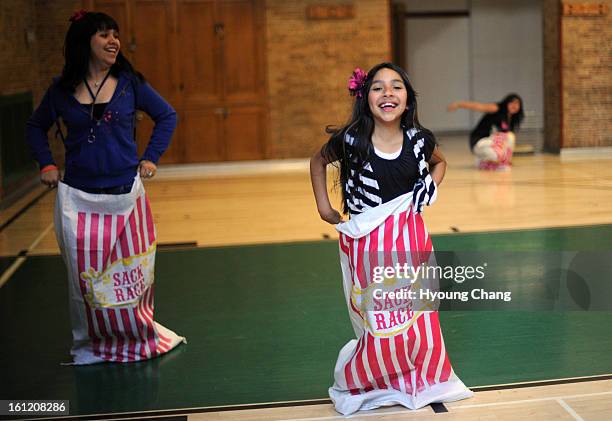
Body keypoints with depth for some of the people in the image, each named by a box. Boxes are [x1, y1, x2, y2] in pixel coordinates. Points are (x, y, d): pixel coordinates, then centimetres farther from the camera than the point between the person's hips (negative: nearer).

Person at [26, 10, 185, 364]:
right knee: (86, 276, 3)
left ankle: (138, 335, 28)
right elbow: (36, 127, 17)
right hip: (78, 198, 0)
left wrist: (152, 158, 3)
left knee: (132, 273, 7)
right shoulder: (63, 89, 1)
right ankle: (91, 344, 22)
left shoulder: (130, 82, 0)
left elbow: (167, 116, 10)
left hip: (126, 195, 0)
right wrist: (46, 165, 5)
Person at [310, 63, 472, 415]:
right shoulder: (350, 140, -13)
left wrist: (430, 190, 4)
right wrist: (324, 207, 4)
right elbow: (318, 163, 8)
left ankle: (420, 381, 32)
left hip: (410, 237, 3)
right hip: (366, 242, -3)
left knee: (417, 315, 10)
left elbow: (439, 162, 19)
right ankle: (355, 381, 27)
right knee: (379, 321, 2)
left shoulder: (419, 139, -5)